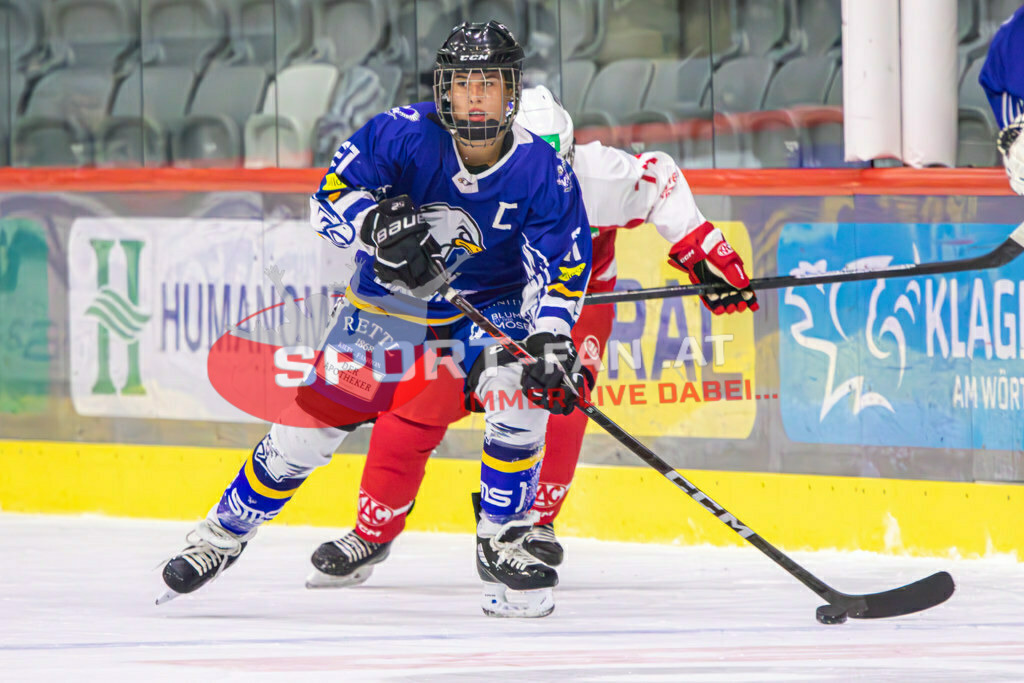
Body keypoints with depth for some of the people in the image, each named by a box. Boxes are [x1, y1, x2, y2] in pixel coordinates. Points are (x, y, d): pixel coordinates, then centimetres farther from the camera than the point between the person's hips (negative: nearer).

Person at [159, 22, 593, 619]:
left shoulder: (542, 173, -20)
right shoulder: (403, 135, -22)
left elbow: (563, 265, -18)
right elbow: (330, 198, -20)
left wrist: (551, 340, -34)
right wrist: (377, 224, -40)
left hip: (488, 304, 0)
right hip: (386, 300, 0)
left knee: (524, 391, -28)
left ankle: (502, 543, -11)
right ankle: (223, 534, 16)